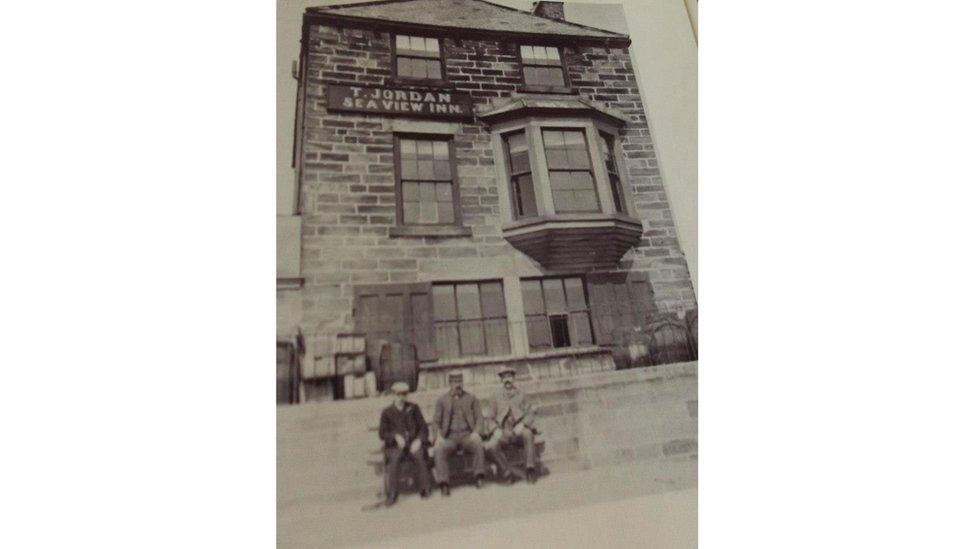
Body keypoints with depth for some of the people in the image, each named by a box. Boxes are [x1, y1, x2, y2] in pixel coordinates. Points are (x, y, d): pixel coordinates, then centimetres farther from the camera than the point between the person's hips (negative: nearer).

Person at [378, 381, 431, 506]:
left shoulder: (413, 408, 12)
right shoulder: (387, 412, 10)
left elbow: (423, 427, 8)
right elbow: (382, 433, 2)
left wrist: (418, 441, -10)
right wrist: (396, 436, -17)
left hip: (414, 443, 0)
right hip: (395, 445, 0)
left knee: (419, 455, -32)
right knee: (394, 458, -33)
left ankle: (425, 489, -23)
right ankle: (392, 494, -29)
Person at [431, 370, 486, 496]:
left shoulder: (471, 398, 16)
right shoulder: (442, 401, 16)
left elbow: (479, 418, 9)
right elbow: (436, 422, 11)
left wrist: (476, 432, -11)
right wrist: (439, 436, -9)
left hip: (467, 435, 0)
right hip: (449, 437, 0)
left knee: (478, 444, -33)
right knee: (439, 449, -31)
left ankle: (479, 476, -23)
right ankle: (443, 483, -27)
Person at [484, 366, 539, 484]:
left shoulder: (521, 395, 14)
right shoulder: (496, 397, 16)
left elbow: (530, 413, 5)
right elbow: (489, 419, 11)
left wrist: (522, 425, -14)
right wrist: (496, 430, -9)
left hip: (519, 430, -1)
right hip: (503, 432, 1)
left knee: (528, 434, -36)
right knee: (490, 446, -30)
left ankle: (530, 469, -29)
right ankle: (509, 472, -18)